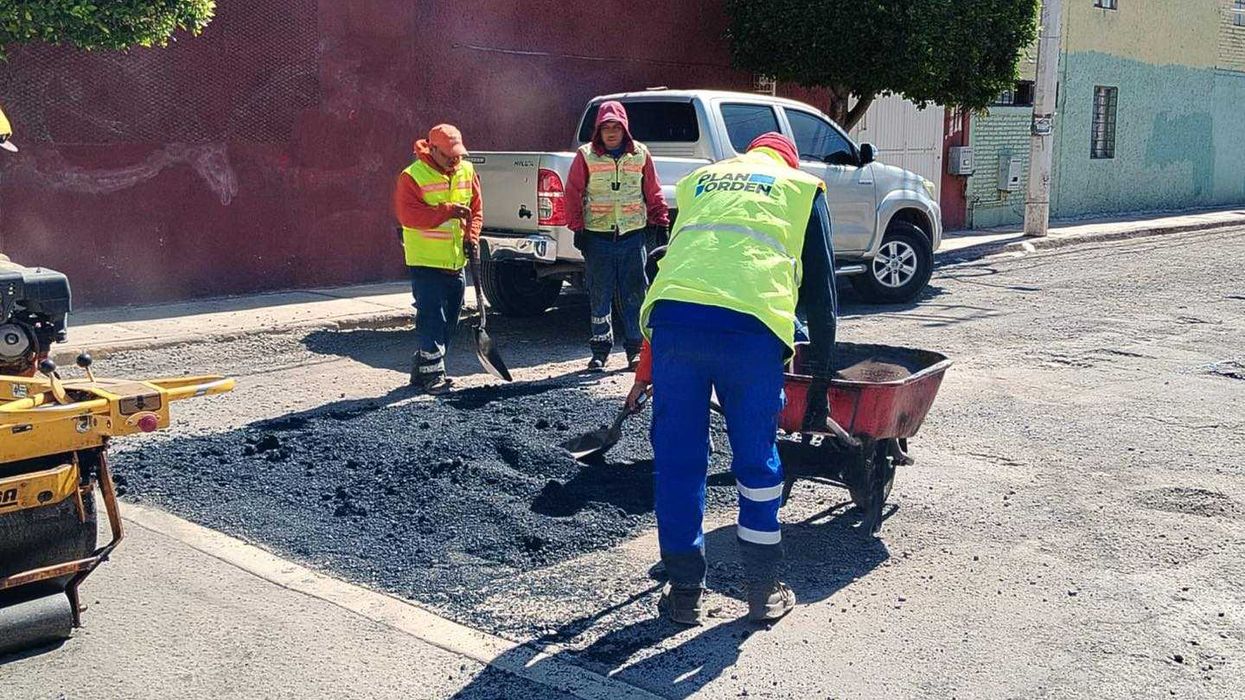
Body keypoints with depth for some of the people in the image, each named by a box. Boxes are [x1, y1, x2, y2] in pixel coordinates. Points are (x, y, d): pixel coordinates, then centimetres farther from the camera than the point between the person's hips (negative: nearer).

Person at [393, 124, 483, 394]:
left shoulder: (467, 171, 7)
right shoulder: (412, 176, -11)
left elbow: (477, 207, 13)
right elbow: (407, 214, -20)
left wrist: (472, 236, -4)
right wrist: (447, 211, -25)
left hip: (456, 261, 7)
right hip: (426, 261, -6)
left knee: (449, 320, 12)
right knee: (432, 318, -9)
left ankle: (422, 369, 24)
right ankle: (432, 374, -2)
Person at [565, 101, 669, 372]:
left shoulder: (640, 154, 6)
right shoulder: (586, 156, 1)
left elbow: (653, 192, 11)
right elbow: (573, 193, 3)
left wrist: (660, 222, 9)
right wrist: (578, 228, -2)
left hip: (633, 236, 1)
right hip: (598, 237, -1)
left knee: (634, 296, 4)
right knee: (599, 296, 4)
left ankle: (635, 347, 14)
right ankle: (600, 349, 13)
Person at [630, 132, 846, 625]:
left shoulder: (699, 179, 31)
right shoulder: (802, 187, 23)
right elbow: (821, 294, 17)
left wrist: (647, 370, 34)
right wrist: (819, 395, 20)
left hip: (672, 317, 2)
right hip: (751, 326, -2)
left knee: (677, 461, 14)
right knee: (757, 463, 15)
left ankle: (684, 592, 24)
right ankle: (764, 592, 27)